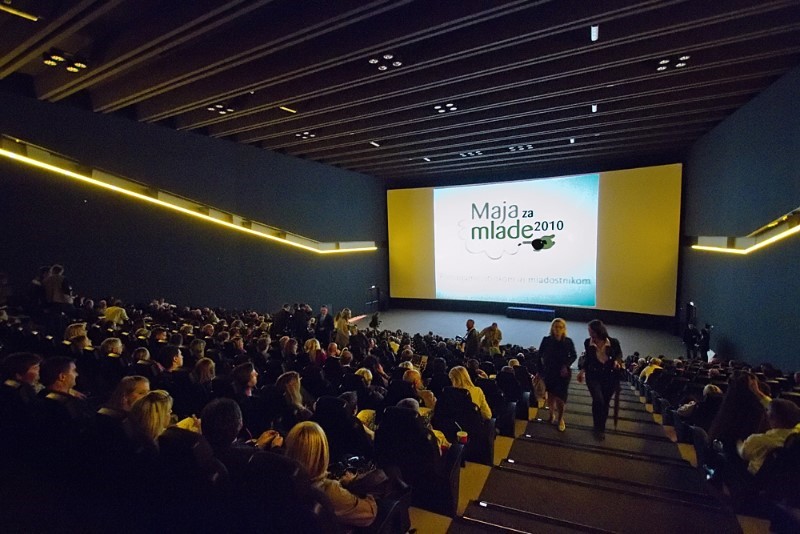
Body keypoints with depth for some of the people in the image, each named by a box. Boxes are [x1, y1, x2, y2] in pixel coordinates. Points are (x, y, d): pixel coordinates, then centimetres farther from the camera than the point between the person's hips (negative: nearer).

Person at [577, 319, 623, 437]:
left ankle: (601, 427, 32)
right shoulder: (587, 342, -8)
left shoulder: (614, 342, -12)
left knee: (605, 402, 10)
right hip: (593, 376, 0)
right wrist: (582, 370, 2)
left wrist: (617, 361, -13)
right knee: (598, 400, -16)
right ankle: (598, 427, 6)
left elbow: (619, 354, 7)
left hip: (610, 376, 1)